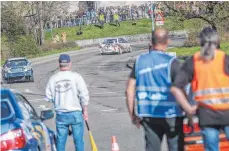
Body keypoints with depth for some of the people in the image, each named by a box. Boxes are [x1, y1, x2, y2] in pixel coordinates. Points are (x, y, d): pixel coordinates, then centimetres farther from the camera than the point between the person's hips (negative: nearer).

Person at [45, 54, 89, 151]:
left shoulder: (53, 79, -2)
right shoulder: (76, 77, -9)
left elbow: (49, 97, 1)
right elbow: (84, 95, -11)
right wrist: (85, 111, 0)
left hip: (60, 114, 2)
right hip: (75, 113, -2)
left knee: (60, 140, 8)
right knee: (78, 140, 5)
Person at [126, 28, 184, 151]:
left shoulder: (140, 61, 3)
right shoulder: (171, 63, -12)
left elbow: (130, 90, 4)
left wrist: (132, 114, 12)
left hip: (148, 115, 4)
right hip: (170, 115, -4)